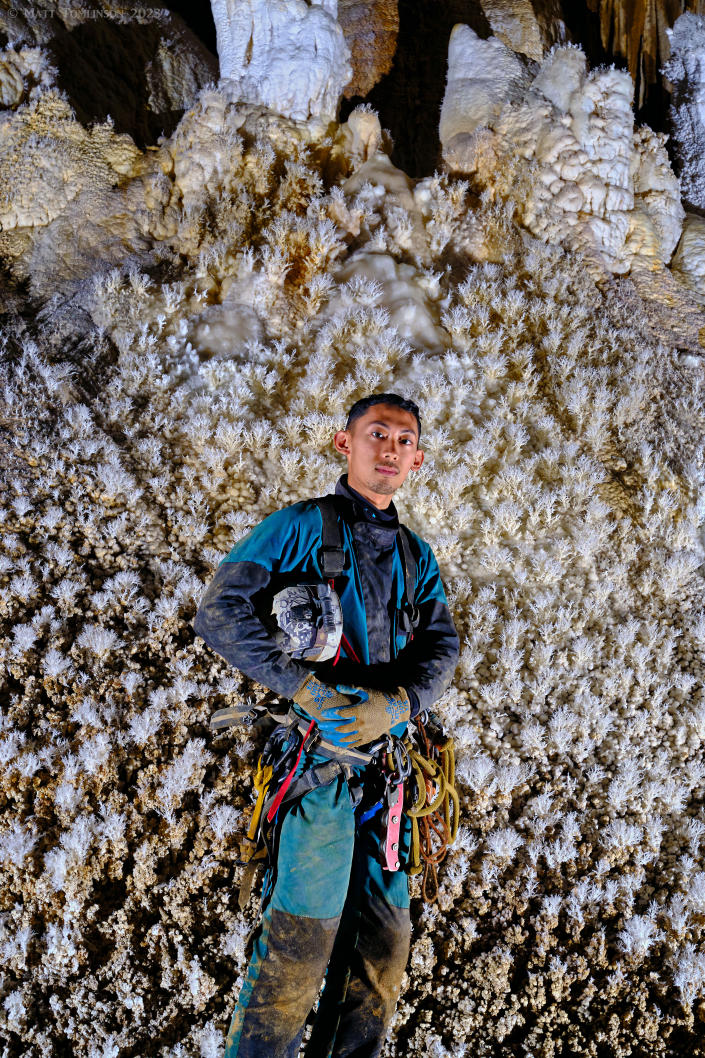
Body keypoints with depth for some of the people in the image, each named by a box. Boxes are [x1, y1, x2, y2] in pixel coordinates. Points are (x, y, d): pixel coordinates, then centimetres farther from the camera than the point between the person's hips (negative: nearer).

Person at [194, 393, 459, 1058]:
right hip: (319, 751, -5)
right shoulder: (301, 525, 0)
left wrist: (391, 706, -14)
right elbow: (219, 613, -9)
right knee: (300, 937, -6)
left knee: (385, 936, 11)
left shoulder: (417, 555, 17)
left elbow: (442, 647, 7)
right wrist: (309, 690, -19)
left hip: (387, 755, 6)